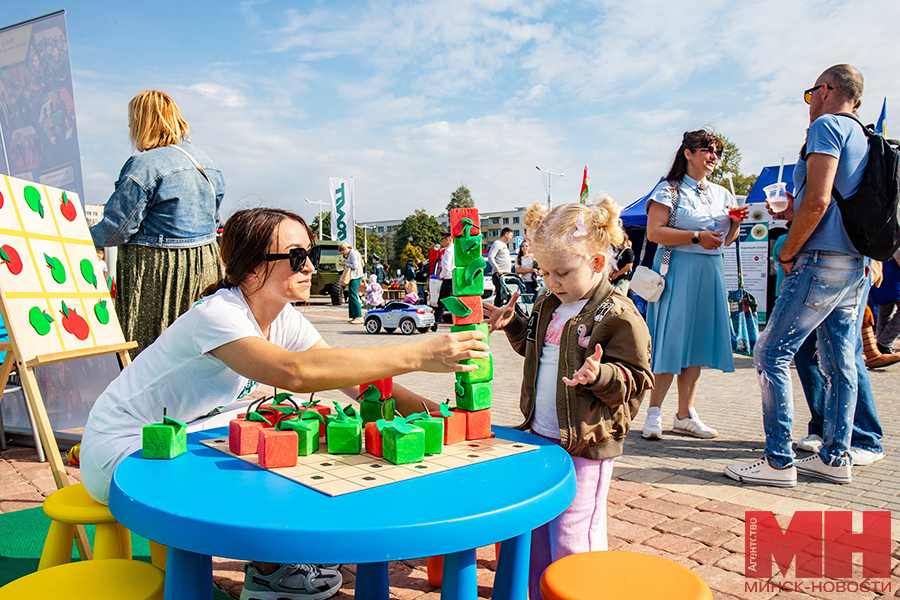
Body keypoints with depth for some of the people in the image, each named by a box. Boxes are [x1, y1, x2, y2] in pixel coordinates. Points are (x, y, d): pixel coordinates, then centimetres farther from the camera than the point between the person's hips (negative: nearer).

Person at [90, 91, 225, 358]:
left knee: (145, 352, 0)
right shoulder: (205, 161, 11)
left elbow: (117, 227, -11)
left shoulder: (145, 165, -13)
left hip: (156, 268, -8)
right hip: (206, 262, 8)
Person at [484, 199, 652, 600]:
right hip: (539, 438, 8)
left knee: (572, 538, 0)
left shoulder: (616, 315, -14)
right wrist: (511, 325, 13)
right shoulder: (547, 306, 9)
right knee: (537, 532, 19)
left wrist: (600, 375, -31)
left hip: (585, 446, -7)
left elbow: (634, 379, -13)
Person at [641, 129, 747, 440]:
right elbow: (654, 232, -13)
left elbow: (726, 240, 22)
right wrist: (696, 236, -18)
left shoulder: (721, 194, 18)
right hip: (677, 271, -6)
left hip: (711, 272, 6)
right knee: (671, 340, -9)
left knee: (697, 341, 5)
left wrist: (735, 224, 1)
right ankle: (654, 412, -1)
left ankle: (685, 415, 12)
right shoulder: (669, 190, -2)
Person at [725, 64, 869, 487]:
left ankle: (779, 463, -6)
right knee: (839, 363, 11)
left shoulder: (827, 125, -7)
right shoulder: (862, 137, 21)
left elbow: (817, 200, -18)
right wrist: (793, 214, 25)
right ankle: (835, 459, 17)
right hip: (854, 265, 10)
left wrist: (788, 252, -10)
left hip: (822, 260, -10)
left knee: (771, 355, -7)